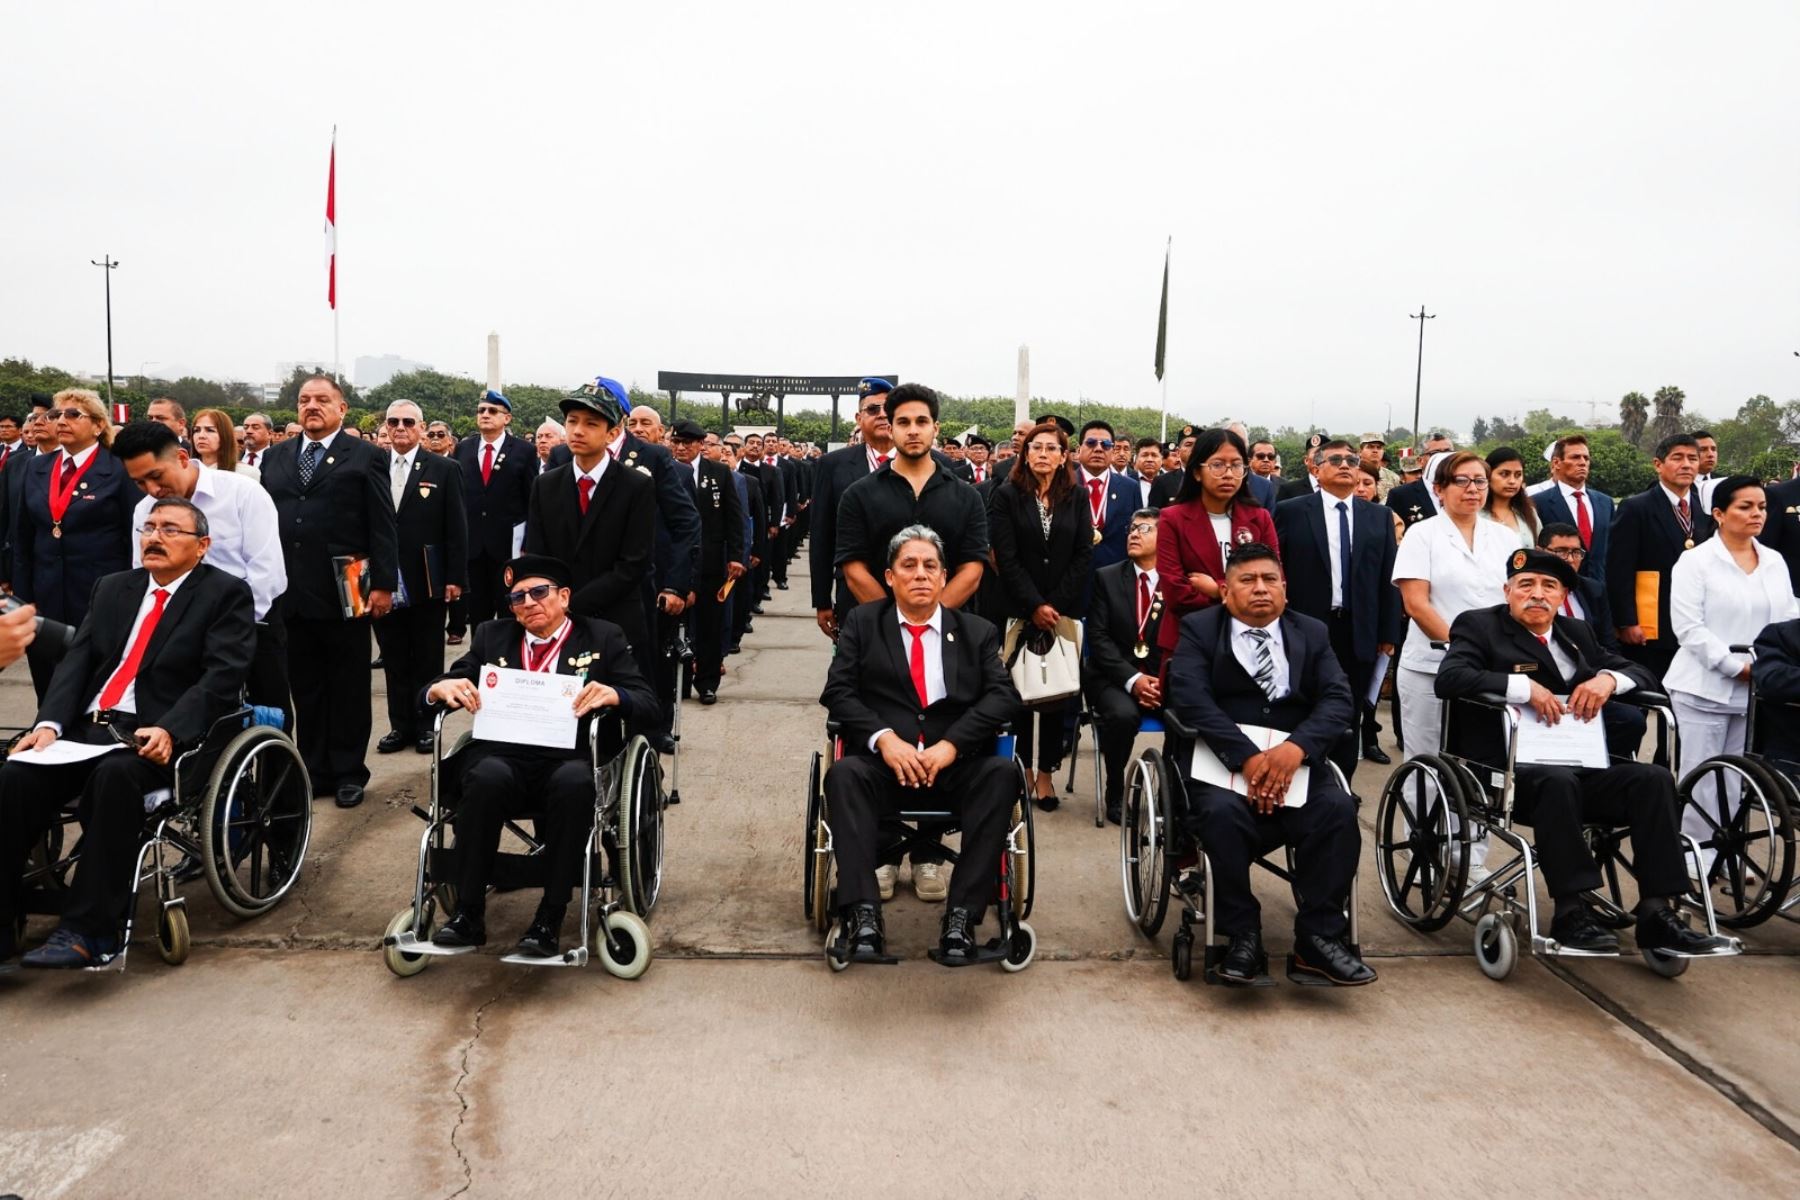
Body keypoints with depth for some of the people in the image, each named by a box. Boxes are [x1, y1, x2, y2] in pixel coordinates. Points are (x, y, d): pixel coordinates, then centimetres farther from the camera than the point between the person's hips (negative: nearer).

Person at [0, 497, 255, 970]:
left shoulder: (227, 594, 3)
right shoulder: (113, 588, 21)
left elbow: (222, 676, -10)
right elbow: (77, 660, 12)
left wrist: (168, 731, -25)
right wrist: (49, 724, -6)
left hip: (164, 736, -5)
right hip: (87, 727, 6)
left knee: (115, 775, -35)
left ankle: (87, 931, -30)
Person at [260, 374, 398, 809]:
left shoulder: (365, 457, 0)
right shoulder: (275, 458, 13)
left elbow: (383, 527, -4)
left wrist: (383, 585, -10)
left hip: (343, 592, -4)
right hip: (290, 592, 4)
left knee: (349, 687, 6)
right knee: (304, 687, 10)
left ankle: (348, 772, 15)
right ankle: (314, 770, 19)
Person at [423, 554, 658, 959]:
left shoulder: (603, 638, 12)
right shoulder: (492, 636, 20)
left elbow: (648, 706, 4)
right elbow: (428, 693, 17)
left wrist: (613, 694, -19)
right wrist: (442, 688, -8)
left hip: (571, 761, -2)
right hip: (503, 757, 2)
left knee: (574, 783, -36)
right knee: (487, 777, -33)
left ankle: (551, 918, -26)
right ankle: (468, 914, -22)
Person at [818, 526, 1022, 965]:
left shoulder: (977, 632, 16)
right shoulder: (861, 623, 14)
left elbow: (1002, 696, 2)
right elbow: (838, 691, 3)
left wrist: (952, 744, -15)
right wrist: (883, 738, -15)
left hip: (955, 767, 1)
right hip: (884, 764, -1)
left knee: (1002, 773, -29)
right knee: (844, 774, -32)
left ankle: (962, 916, -28)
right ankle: (862, 914, -32)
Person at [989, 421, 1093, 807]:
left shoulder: (1077, 496, 6)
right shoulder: (1007, 496, 1)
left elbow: (1084, 555, 1)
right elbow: (1006, 558, -5)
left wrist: (1055, 605, -8)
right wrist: (1034, 606, -11)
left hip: (1065, 611, 1)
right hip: (1019, 610, -1)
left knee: (1057, 693, 0)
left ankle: (1046, 772, 7)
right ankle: (1022, 769, 11)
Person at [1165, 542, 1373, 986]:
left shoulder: (1312, 633, 13)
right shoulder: (1199, 629, 5)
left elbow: (1338, 700, -1)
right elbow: (1190, 698, -11)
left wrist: (1295, 748, -21)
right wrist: (1247, 757, -24)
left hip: (1296, 761, 3)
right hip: (1222, 764, -2)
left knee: (1339, 808, -26)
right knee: (1220, 813, -33)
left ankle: (1318, 940, -16)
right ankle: (1243, 938, -17)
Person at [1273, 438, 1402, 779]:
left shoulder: (1380, 517, 9)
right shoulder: (1290, 511, 0)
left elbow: (1388, 579, 8)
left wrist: (1388, 634, 3)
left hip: (1359, 635, 3)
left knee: (1348, 718, 9)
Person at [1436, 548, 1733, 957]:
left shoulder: (1576, 632, 22)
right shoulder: (1479, 625, 4)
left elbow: (1642, 673, 19)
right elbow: (1449, 678, -13)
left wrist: (1608, 678, -4)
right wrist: (1524, 686, -21)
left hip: (1581, 767, 6)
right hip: (1510, 771, -6)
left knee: (1654, 778, -18)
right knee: (1558, 780, -36)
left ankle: (1656, 912, -18)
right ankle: (1570, 912, -29)